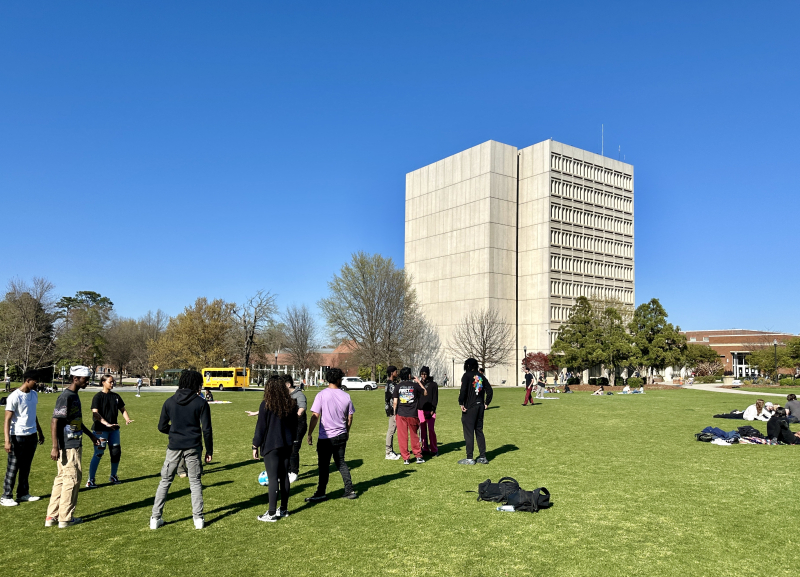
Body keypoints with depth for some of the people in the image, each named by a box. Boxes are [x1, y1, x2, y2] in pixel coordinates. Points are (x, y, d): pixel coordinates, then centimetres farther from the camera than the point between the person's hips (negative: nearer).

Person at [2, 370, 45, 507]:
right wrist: (7, 440, -20)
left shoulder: (34, 395, 8)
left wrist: (40, 432, 24)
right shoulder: (14, 397, -14)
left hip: (32, 436, 7)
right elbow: (7, 420, -15)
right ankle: (6, 497, 11)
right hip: (18, 437, -7)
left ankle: (23, 494, 22)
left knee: (26, 466, 13)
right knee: (13, 467, 2)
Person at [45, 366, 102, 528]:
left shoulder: (75, 396, 13)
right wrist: (55, 447, -24)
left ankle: (51, 517, 23)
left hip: (74, 445, 10)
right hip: (68, 447, -10)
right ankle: (65, 518, 10)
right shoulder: (65, 397, -17)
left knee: (62, 478, 15)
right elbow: (55, 422, -21)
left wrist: (91, 435, 28)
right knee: (72, 478, -1)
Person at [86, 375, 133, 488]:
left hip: (114, 429, 6)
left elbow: (123, 409, 15)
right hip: (100, 429, -6)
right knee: (98, 453, -9)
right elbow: (95, 413, -20)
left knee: (116, 452, 10)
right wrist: (106, 423, -32)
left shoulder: (116, 396, 10)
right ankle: (90, 480, 1)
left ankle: (113, 476, 28)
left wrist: (127, 419, -5)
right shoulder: (98, 397, -9)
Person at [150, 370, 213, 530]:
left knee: (165, 481, 14)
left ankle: (155, 518, 16)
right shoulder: (201, 403, -6)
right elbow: (207, 430, -7)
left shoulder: (169, 402, 1)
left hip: (174, 447, 2)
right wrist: (209, 451, 2)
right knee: (195, 482, 9)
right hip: (193, 448, -1)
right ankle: (198, 518, 9)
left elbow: (162, 427, 6)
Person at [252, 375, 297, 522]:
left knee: (273, 478, -3)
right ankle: (284, 509, 22)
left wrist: (255, 446, -1)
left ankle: (272, 513, 1)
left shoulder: (266, 405, -12)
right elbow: (294, 425, 13)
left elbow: (260, 427, -9)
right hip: (287, 445, 6)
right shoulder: (291, 404, 5)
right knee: (284, 476, 13)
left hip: (271, 446, -6)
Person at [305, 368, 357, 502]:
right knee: (341, 463, 16)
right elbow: (349, 418, 8)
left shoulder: (321, 395, -11)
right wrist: (346, 432, 22)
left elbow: (315, 416, -13)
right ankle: (349, 491, 16)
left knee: (324, 465, 5)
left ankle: (321, 493, 13)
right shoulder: (346, 396, 0)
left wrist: (310, 433, -3)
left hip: (326, 437, -4)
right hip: (341, 435, 4)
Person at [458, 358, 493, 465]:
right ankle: (483, 457, 16)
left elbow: (463, 390, -21)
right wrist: (486, 403, 13)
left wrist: (461, 403, -14)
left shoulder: (467, 375, -8)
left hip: (469, 408, -6)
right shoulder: (481, 377, 10)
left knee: (468, 432, 0)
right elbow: (489, 390, 9)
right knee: (479, 431, 14)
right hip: (480, 407, 6)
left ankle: (469, 458, 2)